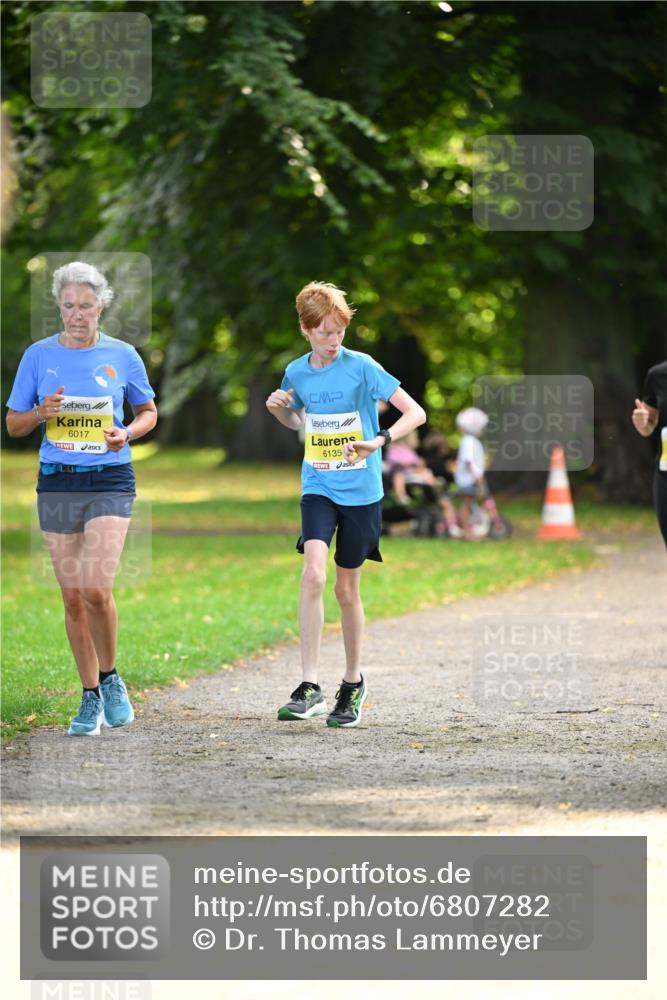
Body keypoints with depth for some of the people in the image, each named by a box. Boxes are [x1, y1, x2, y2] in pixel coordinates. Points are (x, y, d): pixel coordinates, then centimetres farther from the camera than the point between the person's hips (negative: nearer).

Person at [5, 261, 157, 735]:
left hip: (110, 480, -2)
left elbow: (148, 411, 14)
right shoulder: (39, 355, 3)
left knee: (96, 589, -16)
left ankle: (109, 677, 8)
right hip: (57, 482, 2)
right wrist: (42, 413, -13)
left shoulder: (122, 356, 1)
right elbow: (14, 425, 8)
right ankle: (91, 697, 15)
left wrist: (126, 434, -7)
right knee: (73, 595, 3)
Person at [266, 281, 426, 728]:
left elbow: (415, 413, -12)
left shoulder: (361, 367, -10)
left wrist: (378, 442, -28)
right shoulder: (297, 373, 2)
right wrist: (279, 410, 0)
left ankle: (353, 683, 26)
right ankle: (310, 687, -20)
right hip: (318, 488, 2)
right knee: (313, 573, -19)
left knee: (347, 588, 6)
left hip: (361, 491, -2)